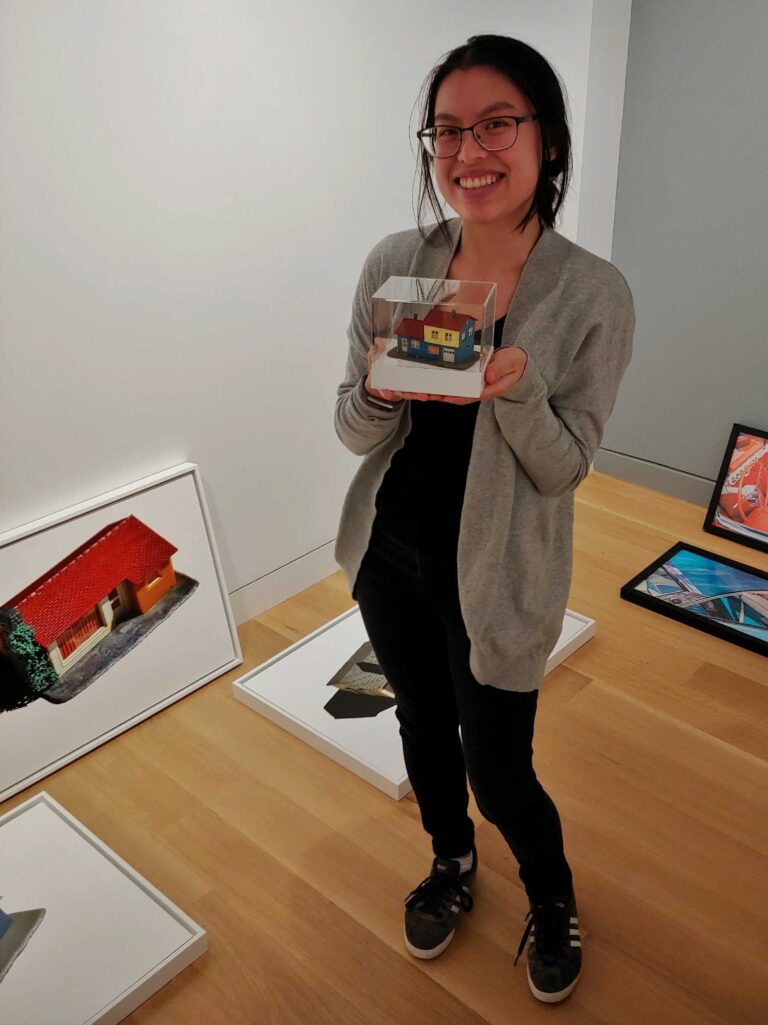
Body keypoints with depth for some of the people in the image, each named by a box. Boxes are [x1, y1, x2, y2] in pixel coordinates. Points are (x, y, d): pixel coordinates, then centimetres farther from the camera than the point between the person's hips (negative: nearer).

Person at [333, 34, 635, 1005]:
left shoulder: (593, 294, -16)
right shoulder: (394, 262, -7)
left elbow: (562, 468, -12)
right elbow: (355, 432, -3)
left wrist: (515, 389, -32)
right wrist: (381, 392, -26)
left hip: (497, 573, -3)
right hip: (387, 552, 4)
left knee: (499, 769, 10)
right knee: (423, 723, 23)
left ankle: (553, 898, 46)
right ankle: (451, 862, 55)